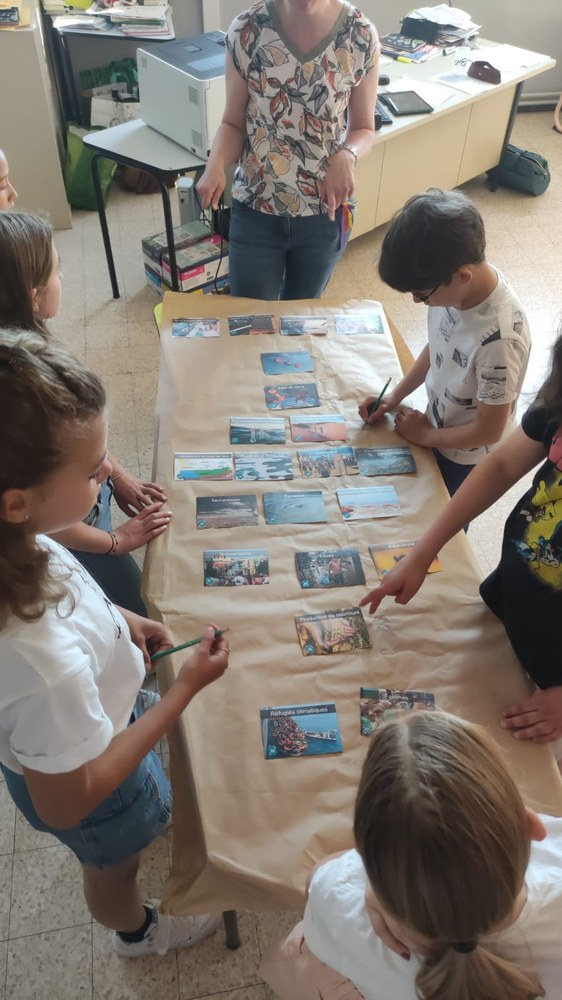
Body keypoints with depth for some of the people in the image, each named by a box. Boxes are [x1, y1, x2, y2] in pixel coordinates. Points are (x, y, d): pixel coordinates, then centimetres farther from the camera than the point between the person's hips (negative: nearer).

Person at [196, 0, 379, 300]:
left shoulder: (361, 36, -10)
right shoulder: (247, 30, -11)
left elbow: (364, 129, 0)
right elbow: (233, 123, -3)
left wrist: (347, 156, -23)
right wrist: (216, 165, -25)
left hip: (326, 212, 1)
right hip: (255, 210, -1)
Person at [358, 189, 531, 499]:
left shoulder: (499, 336, -38)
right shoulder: (453, 285, -18)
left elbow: (489, 430, -26)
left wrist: (427, 436, -14)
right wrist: (396, 395, -3)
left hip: (466, 457, -6)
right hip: (437, 427, 6)